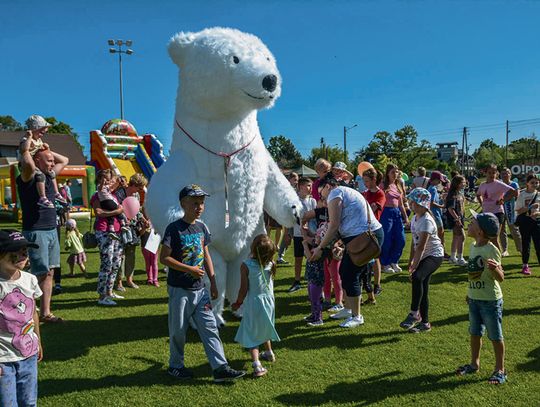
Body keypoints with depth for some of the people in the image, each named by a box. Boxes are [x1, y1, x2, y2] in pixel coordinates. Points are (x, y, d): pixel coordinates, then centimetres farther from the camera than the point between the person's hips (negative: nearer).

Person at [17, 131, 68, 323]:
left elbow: (64, 160, 26)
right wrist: (26, 147, -13)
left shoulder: (48, 176, 13)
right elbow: (28, 164, -31)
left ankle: (45, 313, 13)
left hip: (52, 230, 8)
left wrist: (45, 149, 16)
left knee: (49, 273, 7)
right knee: (40, 274, -7)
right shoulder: (27, 178, -8)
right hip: (35, 232, -7)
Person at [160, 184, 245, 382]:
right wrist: (189, 269, -20)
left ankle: (220, 368, 6)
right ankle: (175, 366, 28)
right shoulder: (174, 229, -14)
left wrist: (213, 282, 11)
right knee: (178, 330, 9)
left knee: (209, 327, 3)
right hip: (179, 289, -6)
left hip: (200, 288, 6)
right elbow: (164, 258, -15)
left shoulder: (202, 227, 6)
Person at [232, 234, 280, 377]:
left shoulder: (246, 265, -20)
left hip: (254, 304, -5)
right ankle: (269, 353, 47)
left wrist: (237, 303, 0)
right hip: (269, 302, 5)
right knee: (264, 328, 28)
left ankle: (257, 365, -9)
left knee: (252, 335, 4)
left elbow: (244, 289, -16)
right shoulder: (271, 264, -10)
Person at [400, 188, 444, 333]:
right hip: (424, 256, 9)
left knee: (417, 277, -32)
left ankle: (414, 314, -24)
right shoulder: (415, 219, 6)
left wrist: (414, 266, -25)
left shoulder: (426, 221, -22)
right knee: (422, 287, 9)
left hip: (435, 255, -9)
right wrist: (411, 260, 7)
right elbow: (414, 241, 10)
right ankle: (424, 322, 18)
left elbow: (421, 246, -25)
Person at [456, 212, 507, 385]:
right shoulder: (473, 247, 3)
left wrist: (495, 268, -44)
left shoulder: (491, 250, -21)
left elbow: (500, 278, -22)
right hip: (474, 298, 8)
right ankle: (474, 364, 35)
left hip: (491, 300, -8)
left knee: (495, 336, 6)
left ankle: (500, 370, 21)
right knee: (474, 333, 18)